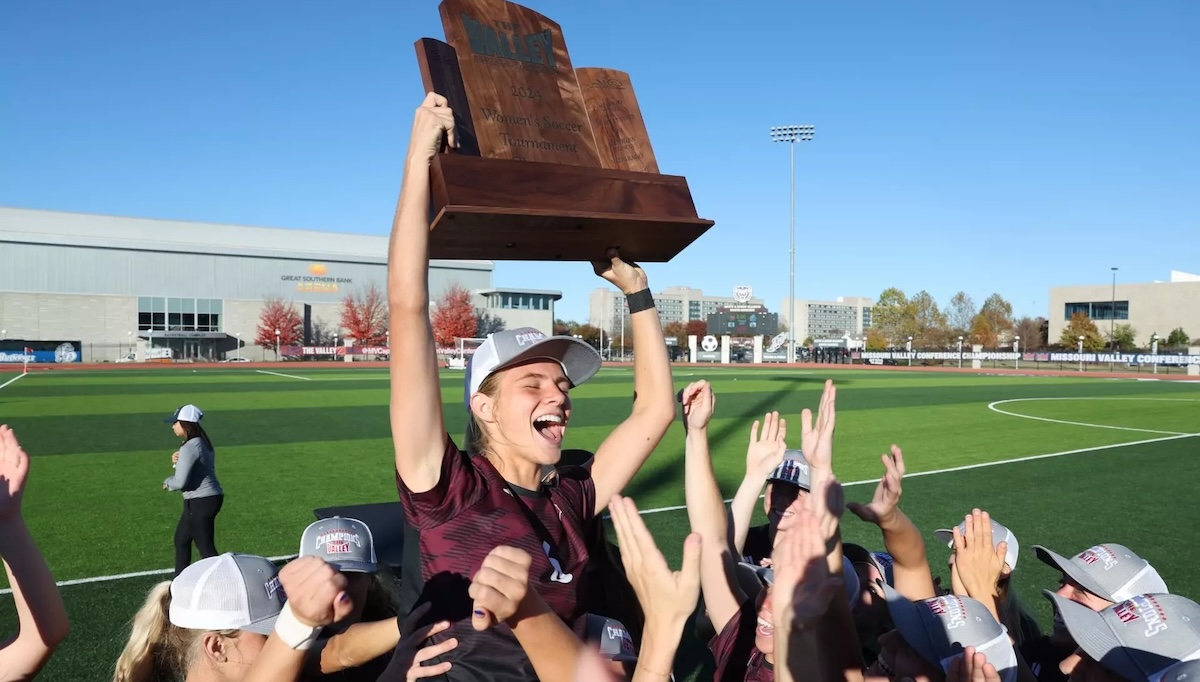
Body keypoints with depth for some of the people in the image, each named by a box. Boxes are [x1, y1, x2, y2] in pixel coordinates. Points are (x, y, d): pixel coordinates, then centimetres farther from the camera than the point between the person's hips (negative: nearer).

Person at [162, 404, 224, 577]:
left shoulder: (189, 447, -19)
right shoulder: (202, 443, 11)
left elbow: (180, 482, -22)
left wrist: (167, 482, -1)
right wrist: (177, 462, 2)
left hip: (201, 501, -11)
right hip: (210, 498, 11)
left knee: (206, 548, -4)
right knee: (181, 540, 24)